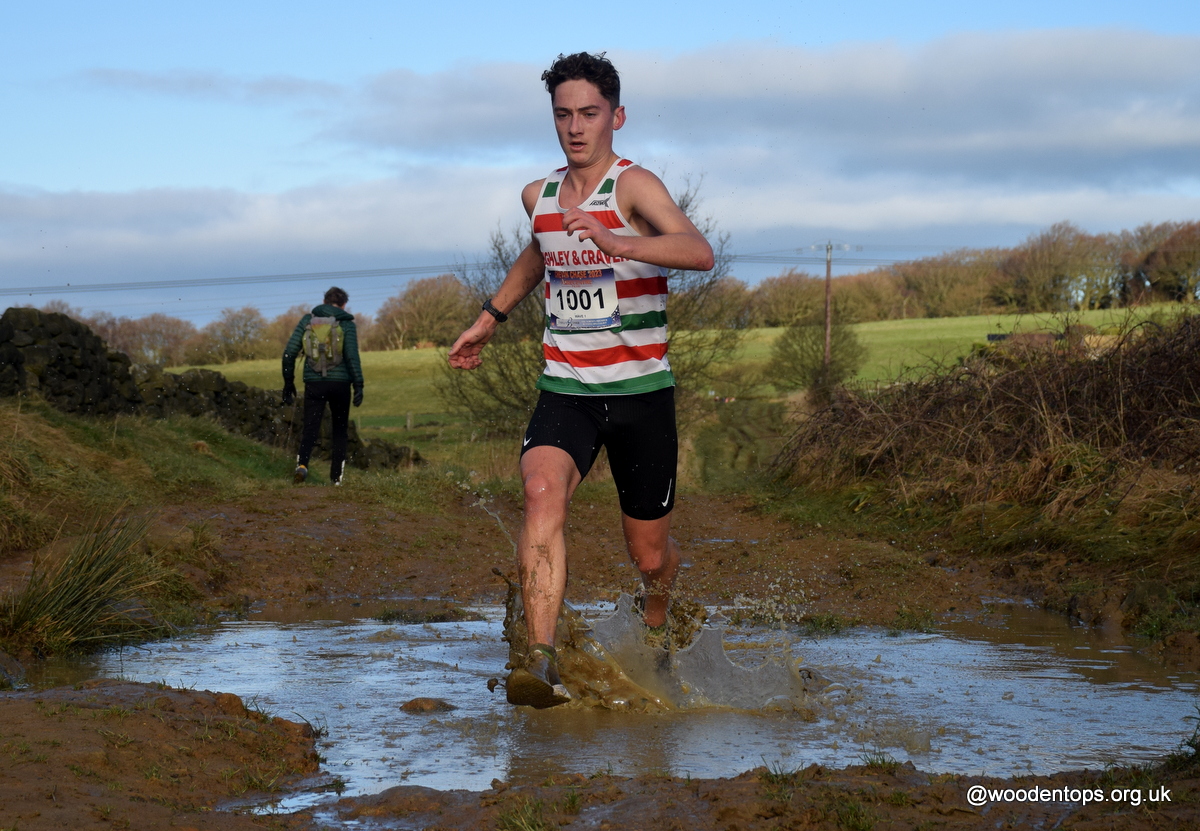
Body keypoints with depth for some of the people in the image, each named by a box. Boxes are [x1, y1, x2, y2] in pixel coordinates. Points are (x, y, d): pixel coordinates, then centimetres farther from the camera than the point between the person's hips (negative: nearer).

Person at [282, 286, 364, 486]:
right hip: (340, 383, -1)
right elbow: (352, 356, -12)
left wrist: (288, 382, 9)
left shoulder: (308, 320, 6)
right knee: (339, 430, 14)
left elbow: (290, 351, 2)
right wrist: (358, 385, -10)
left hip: (313, 383, 1)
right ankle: (336, 476, 11)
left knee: (310, 429, 2)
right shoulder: (346, 324, -1)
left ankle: (302, 464, -25)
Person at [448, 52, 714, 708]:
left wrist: (617, 243, -47)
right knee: (543, 491, -28)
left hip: (641, 391, -3)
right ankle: (542, 663, -38)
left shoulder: (635, 186, -11)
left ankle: (655, 628, 44)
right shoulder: (539, 196, 8)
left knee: (650, 554, 7)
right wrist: (489, 318, 34)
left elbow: (699, 251, -31)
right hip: (564, 390, 3)